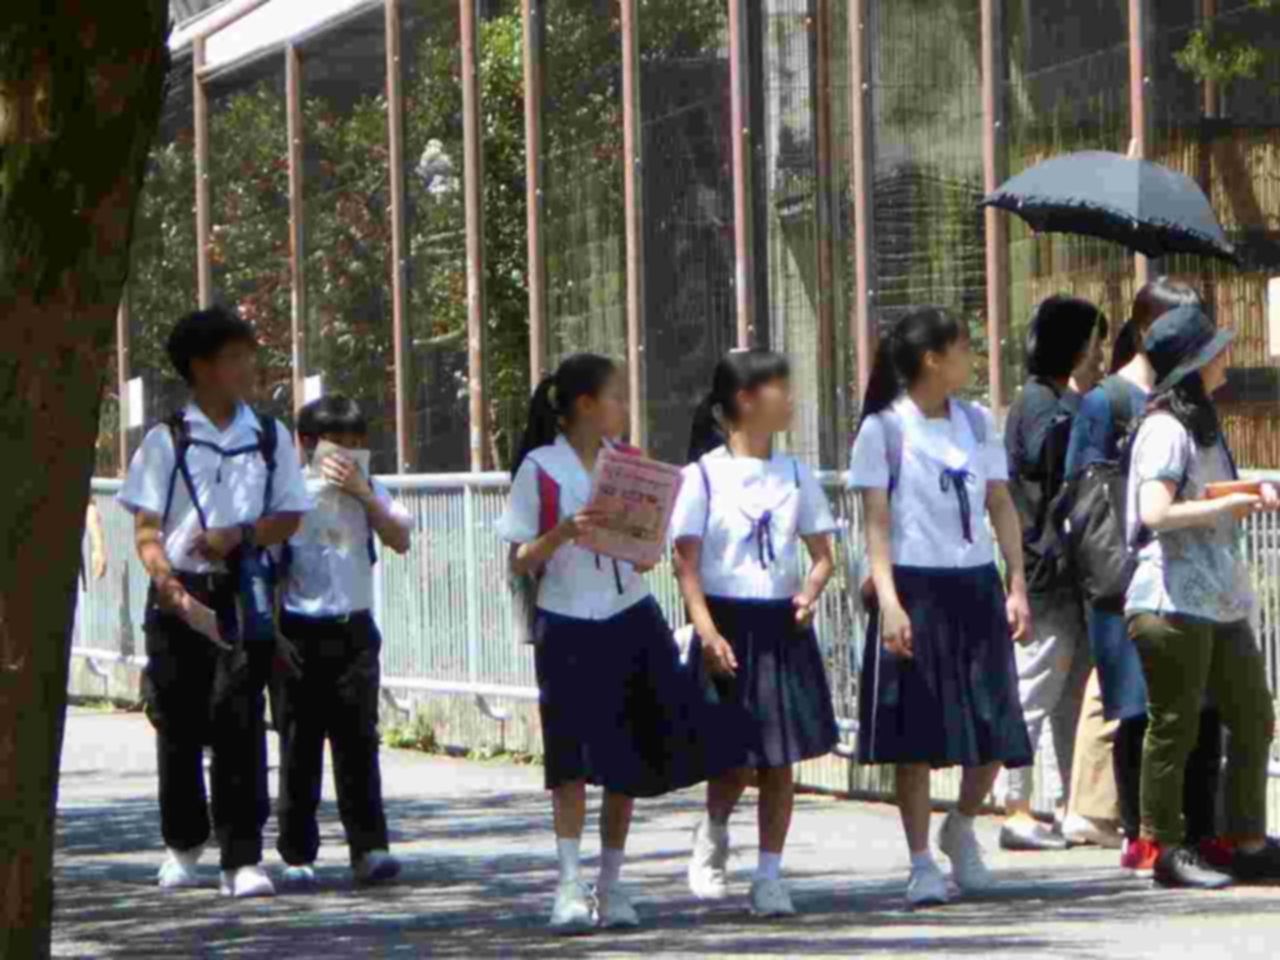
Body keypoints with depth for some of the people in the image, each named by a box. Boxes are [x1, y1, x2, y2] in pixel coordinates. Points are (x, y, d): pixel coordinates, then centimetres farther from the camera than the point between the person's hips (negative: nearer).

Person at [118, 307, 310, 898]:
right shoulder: (167, 440, 1)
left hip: (241, 592, 1)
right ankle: (183, 845, 25)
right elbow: (146, 526, -2)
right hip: (180, 594, -1)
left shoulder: (270, 438, 8)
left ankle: (242, 857, -6)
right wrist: (164, 575, -19)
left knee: (239, 721, -7)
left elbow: (289, 517, 9)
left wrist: (240, 533, -9)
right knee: (179, 721, 6)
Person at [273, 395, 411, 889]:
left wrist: (362, 492, -12)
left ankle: (369, 848, -3)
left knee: (358, 739, -2)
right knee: (299, 744, 3)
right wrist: (272, 633, -7)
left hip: (353, 630, 2)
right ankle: (297, 855, 9)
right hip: (301, 631, -2)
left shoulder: (367, 491, 9)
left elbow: (400, 540, -4)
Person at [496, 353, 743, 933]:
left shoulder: (627, 462, 9)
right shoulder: (540, 469, -6)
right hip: (569, 628, -5)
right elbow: (519, 563, -6)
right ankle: (569, 886, -8)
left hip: (631, 623, 5)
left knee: (629, 758, 6)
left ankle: (612, 885, 15)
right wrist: (564, 531, -22)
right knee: (574, 757, -9)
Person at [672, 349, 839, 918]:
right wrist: (706, 630, -17)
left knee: (779, 759, 2)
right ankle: (712, 838, 26)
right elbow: (686, 560, -8)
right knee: (735, 760, -4)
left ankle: (770, 876, 11)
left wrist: (811, 588, -9)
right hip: (729, 624, -4)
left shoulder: (794, 474, 8)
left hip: (783, 624, 4)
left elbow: (822, 552, 13)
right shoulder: (704, 475, -5)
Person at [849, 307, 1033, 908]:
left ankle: (961, 828, 29)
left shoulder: (977, 422, 10)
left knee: (994, 726, 4)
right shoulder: (884, 428, -5)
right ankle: (922, 863, 6)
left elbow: (1001, 507, 10)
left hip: (976, 586, 5)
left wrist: (1017, 586, 1)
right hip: (916, 587, -5)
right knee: (916, 731, -2)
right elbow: (876, 521, -8)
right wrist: (889, 602, -16)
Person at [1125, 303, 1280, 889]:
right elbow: (1156, 512, -24)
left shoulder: (1203, 425, 19)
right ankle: (1166, 850, 4)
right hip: (1173, 602, -10)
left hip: (1221, 602, 10)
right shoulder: (1165, 429, -12)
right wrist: (1232, 505, -19)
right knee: (1174, 728, -3)